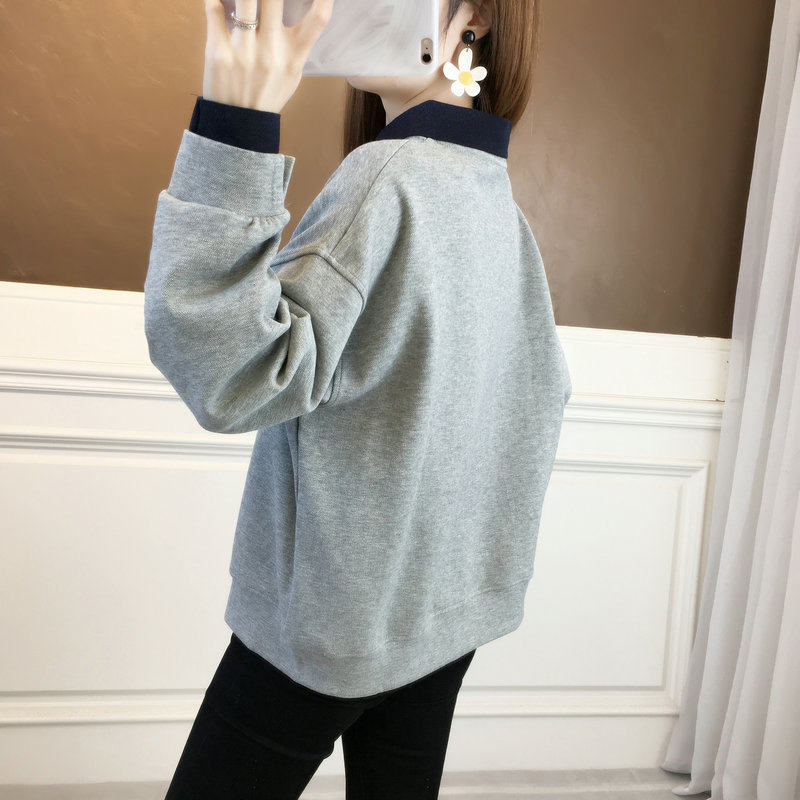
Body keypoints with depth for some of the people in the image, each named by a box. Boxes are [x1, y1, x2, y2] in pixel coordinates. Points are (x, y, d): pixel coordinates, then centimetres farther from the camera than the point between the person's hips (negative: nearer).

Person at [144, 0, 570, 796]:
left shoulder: (389, 176, -20)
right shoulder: (502, 206, 5)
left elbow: (229, 375, -28)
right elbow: (543, 396, 13)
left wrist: (233, 132, -30)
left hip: (331, 617, -7)